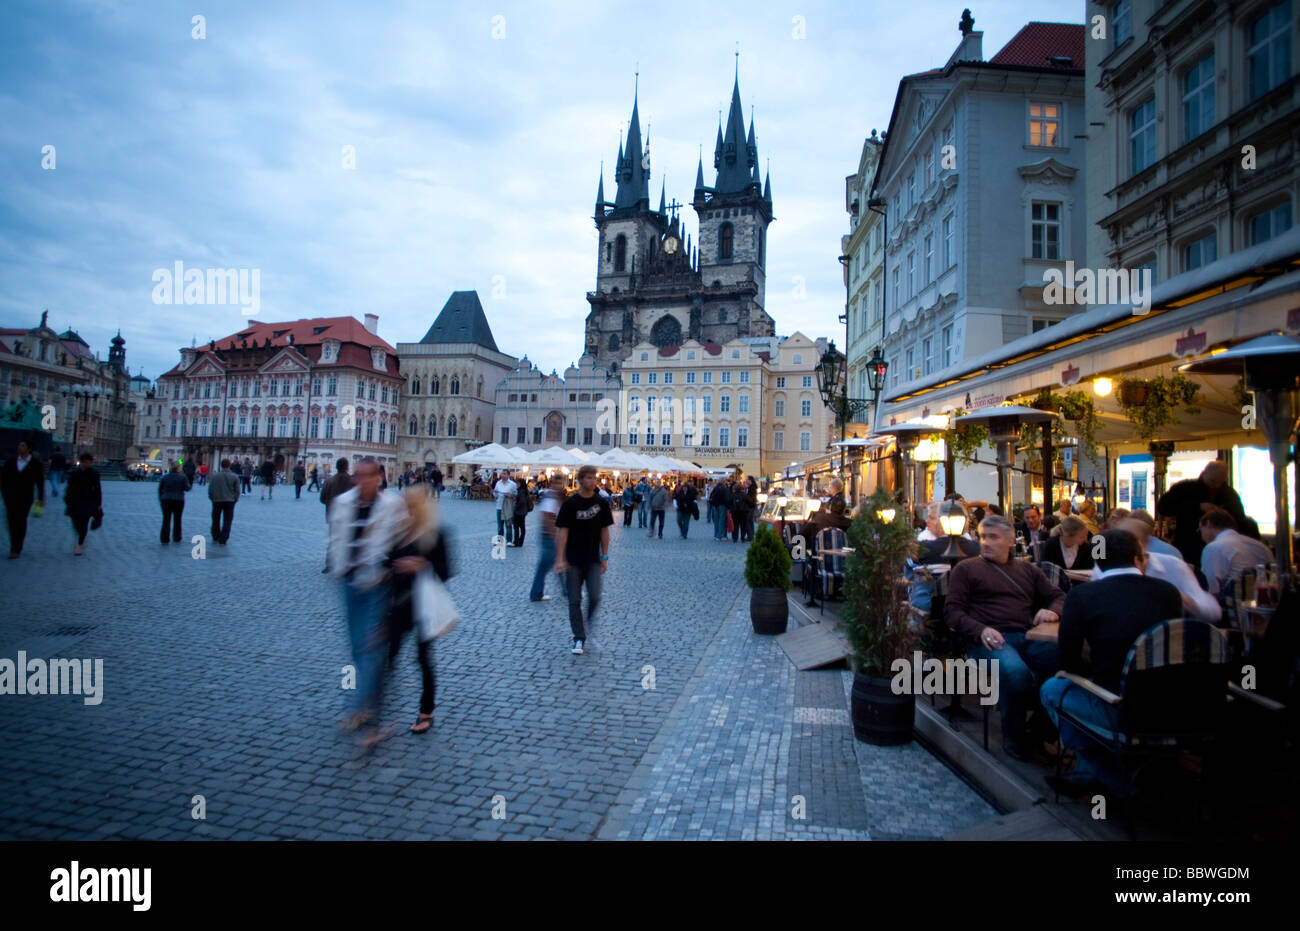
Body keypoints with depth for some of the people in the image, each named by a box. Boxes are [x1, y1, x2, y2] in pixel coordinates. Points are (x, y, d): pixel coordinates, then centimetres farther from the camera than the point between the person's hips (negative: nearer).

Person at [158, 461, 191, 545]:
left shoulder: (165, 477, 4)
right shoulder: (183, 477, -5)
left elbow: (160, 489, 6)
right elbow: (187, 488, -9)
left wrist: (160, 500, 14)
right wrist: (191, 484, 11)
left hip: (166, 500, 2)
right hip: (178, 500, -2)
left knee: (166, 520, 3)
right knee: (177, 520, 10)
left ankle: (164, 539, -1)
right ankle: (176, 538, 17)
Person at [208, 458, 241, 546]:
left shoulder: (215, 476, -3)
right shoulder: (235, 477, -4)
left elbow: (210, 489, 0)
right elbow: (237, 491, -2)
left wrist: (212, 498, 13)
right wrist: (235, 499, 11)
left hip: (217, 500, 1)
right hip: (229, 501, -1)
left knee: (216, 520, 19)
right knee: (227, 521, 2)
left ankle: (215, 537, 32)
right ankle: (222, 540, -5)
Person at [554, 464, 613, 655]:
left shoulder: (602, 503, 3)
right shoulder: (570, 504, -4)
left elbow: (604, 531, 8)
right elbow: (562, 531, -5)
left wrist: (605, 557, 5)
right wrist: (560, 558, -11)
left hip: (593, 560, 1)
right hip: (573, 561, -1)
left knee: (595, 597, -10)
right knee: (575, 601, 2)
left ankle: (588, 622, 19)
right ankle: (579, 639, 13)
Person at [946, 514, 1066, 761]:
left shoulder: (1027, 569, 29)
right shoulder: (966, 568, 15)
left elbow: (1058, 595, 28)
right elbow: (953, 611, 5)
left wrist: (1053, 611, 3)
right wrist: (981, 630, -14)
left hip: (1029, 638, 4)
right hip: (990, 639, -4)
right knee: (1016, 672, -37)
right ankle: (1013, 737, -9)